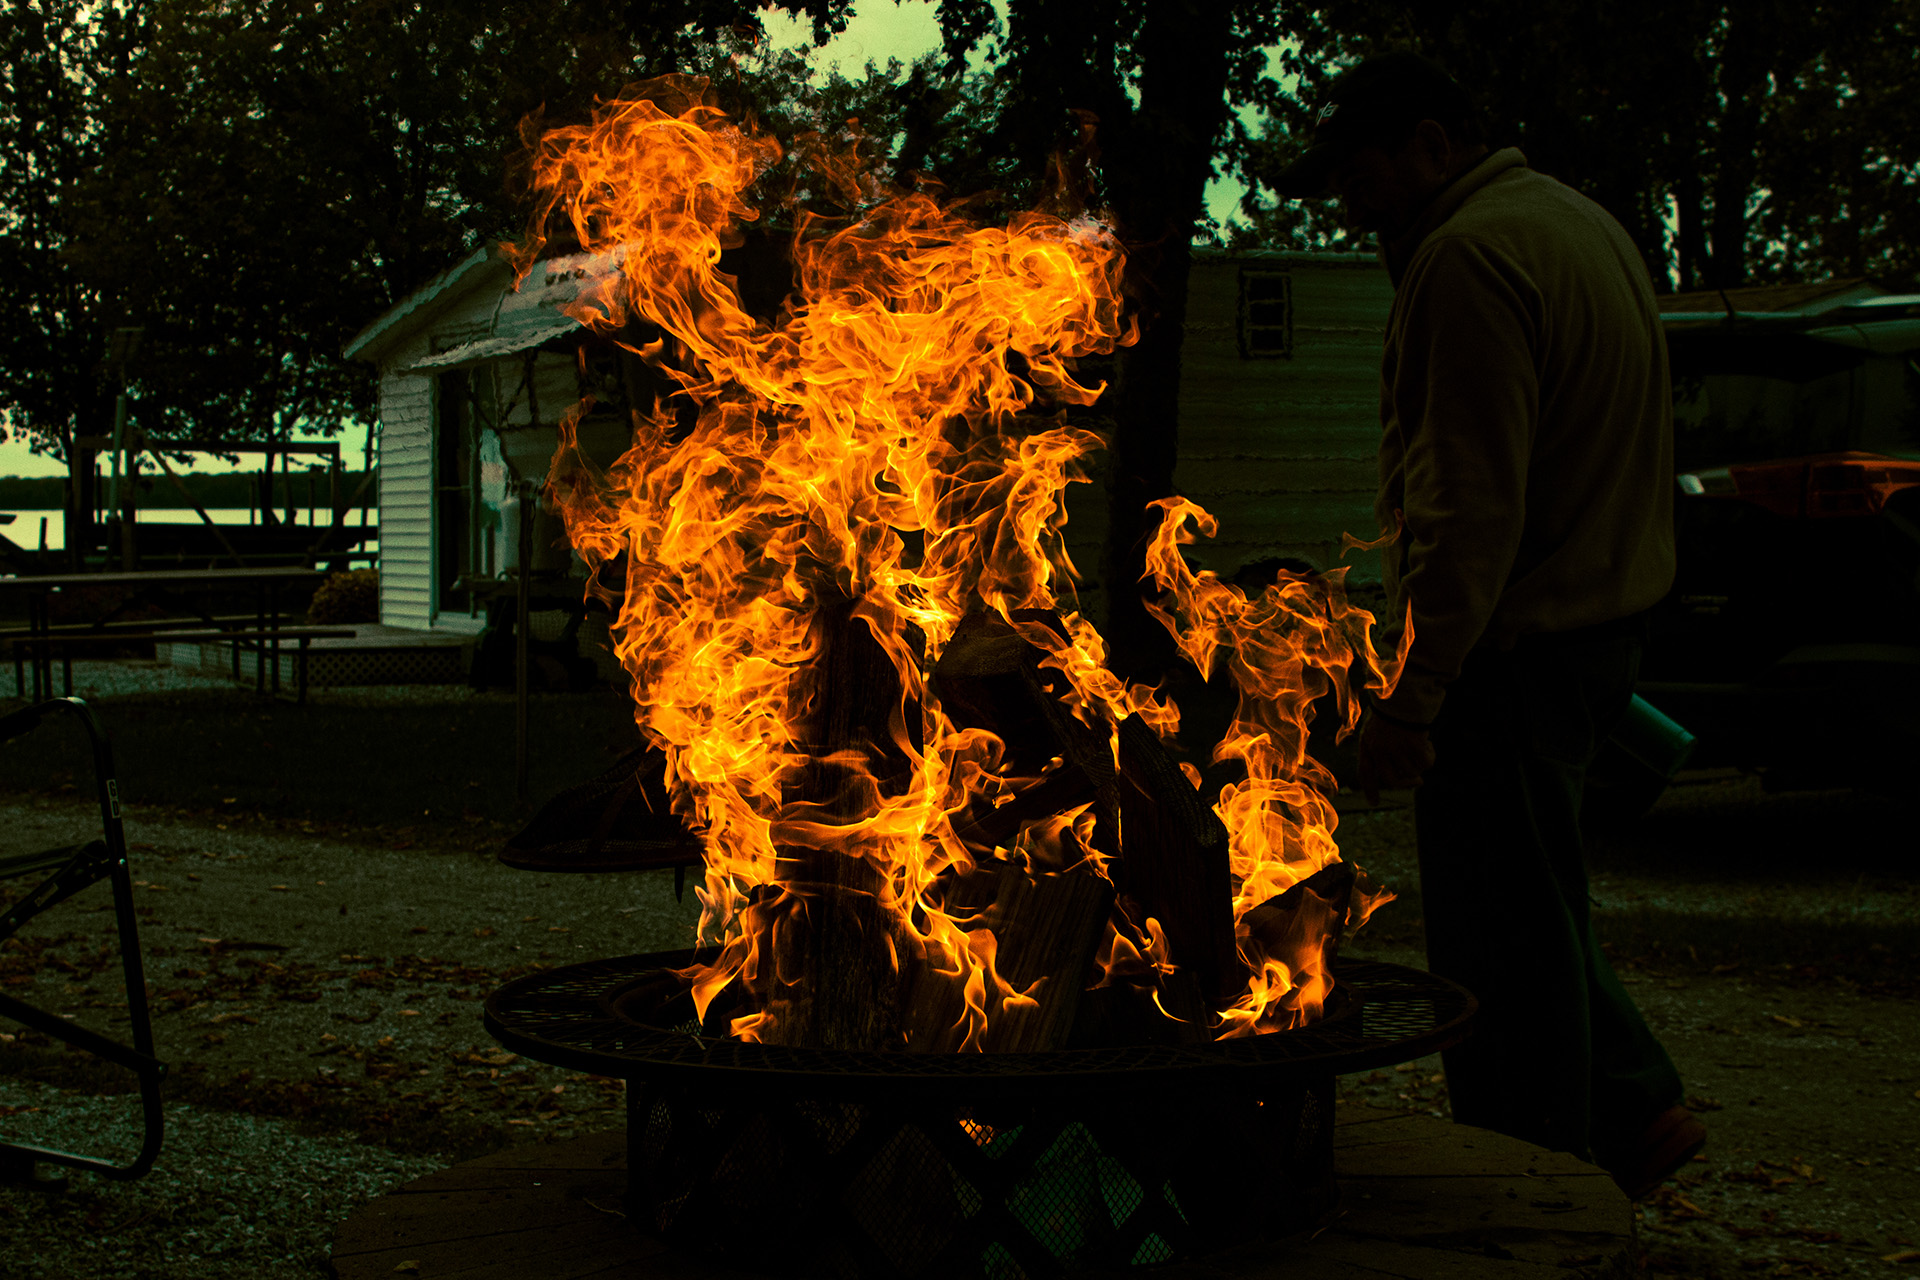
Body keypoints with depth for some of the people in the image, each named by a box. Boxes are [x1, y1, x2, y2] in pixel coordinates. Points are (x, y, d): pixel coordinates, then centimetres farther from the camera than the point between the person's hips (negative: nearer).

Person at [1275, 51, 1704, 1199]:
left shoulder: (1468, 257, -16)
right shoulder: (1581, 222, 17)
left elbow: (1470, 508, -22)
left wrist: (1411, 696, -22)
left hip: (1516, 640, -10)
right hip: (1605, 618, 11)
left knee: (1504, 936, -3)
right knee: (1533, 902, 20)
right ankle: (1633, 1110, 24)